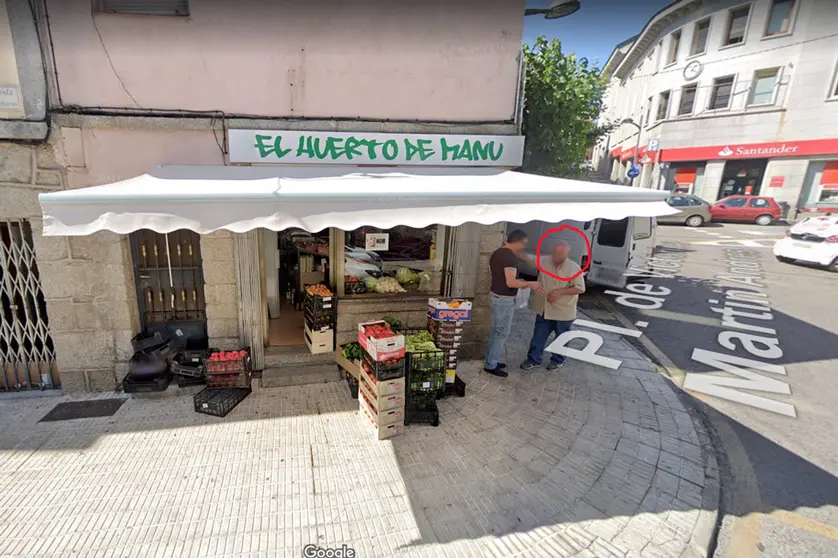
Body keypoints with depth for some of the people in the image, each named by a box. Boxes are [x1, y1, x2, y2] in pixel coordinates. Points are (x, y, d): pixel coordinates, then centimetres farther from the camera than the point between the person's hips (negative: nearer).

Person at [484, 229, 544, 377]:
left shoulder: (496, 253, 9)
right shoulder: (511, 257, -21)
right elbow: (510, 283, -27)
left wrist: (519, 282, 20)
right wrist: (529, 284, -13)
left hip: (495, 296, 10)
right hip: (504, 300, -9)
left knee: (495, 331, 19)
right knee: (502, 333, 2)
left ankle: (490, 360, 29)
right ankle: (490, 365, 11)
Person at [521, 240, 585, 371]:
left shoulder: (574, 268, -15)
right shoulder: (545, 262, -4)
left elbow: (580, 288, -16)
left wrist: (559, 292, -23)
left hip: (563, 312, -3)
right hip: (544, 310, 3)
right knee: (538, 336, 10)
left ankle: (557, 360, 34)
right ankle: (533, 359, 24)